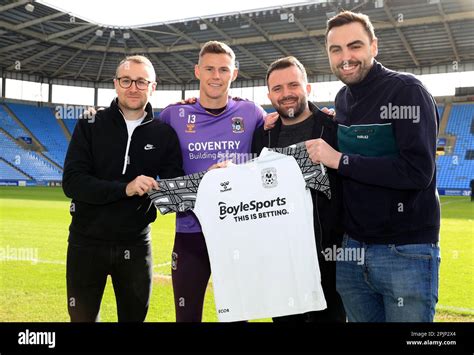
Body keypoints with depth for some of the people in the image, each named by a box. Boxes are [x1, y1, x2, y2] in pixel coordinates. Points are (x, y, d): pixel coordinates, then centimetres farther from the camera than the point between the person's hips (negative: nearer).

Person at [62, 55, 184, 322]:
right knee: (83, 317, 12)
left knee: (135, 317, 16)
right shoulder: (91, 126, -4)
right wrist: (125, 188, -27)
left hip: (136, 245, 1)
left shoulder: (164, 133, 0)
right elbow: (72, 182, -14)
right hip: (87, 242, -1)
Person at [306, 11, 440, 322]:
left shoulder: (406, 90, -12)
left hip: (406, 252, -6)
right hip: (352, 249, 7)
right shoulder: (343, 99, 9)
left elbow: (418, 171, -23)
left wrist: (339, 160, -20)